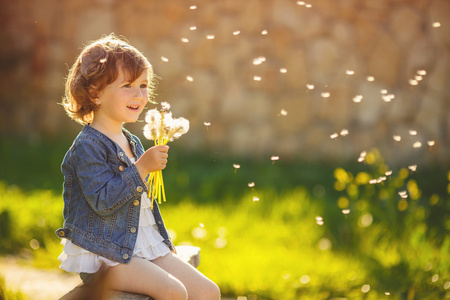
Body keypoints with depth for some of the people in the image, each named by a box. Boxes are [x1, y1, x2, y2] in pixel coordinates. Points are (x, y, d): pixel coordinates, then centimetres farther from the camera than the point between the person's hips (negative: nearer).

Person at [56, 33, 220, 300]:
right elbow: (102, 200, -23)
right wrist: (142, 167, -24)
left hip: (145, 247, 9)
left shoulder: (133, 143, 16)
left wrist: (165, 243, 23)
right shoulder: (87, 146, -12)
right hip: (104, 254, -9)